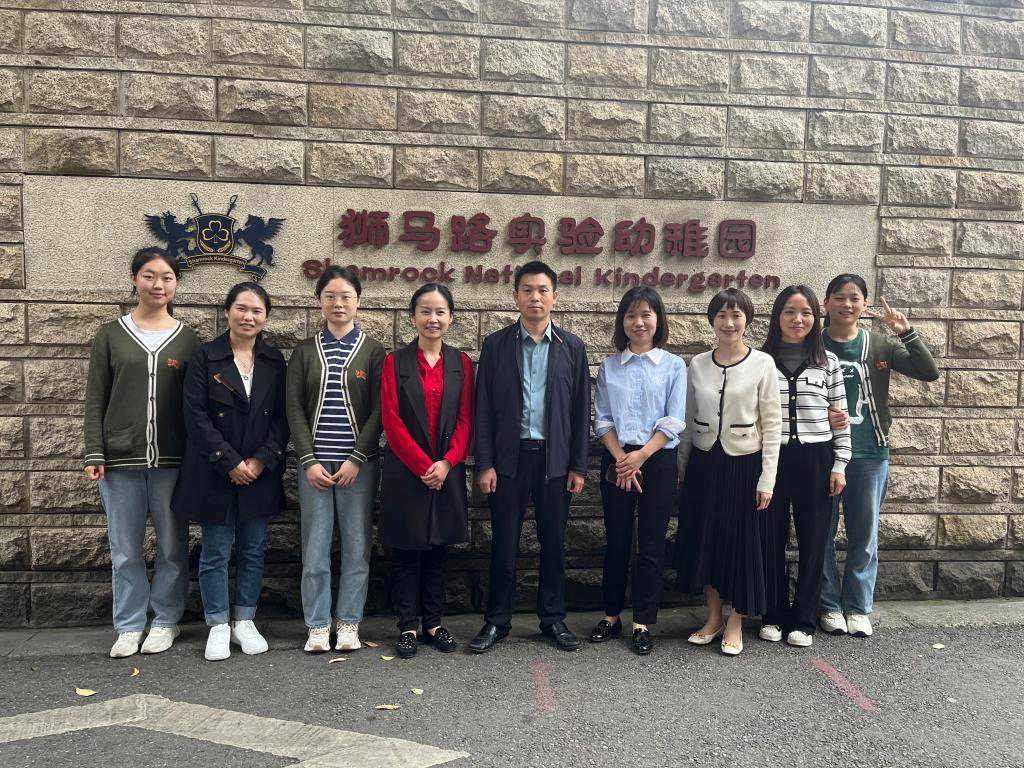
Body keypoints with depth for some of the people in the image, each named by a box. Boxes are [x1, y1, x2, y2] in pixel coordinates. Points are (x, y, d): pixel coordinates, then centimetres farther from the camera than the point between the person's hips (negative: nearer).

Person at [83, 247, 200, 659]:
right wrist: (94, 454, -4)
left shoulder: (187, 339, 7)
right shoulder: (111, 335, 6)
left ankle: (165, 621, 21)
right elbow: (96, 400, 4)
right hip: (120, 459, 0)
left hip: (172, 459, 0)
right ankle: (129, 626, 19)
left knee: (172, 545, 6)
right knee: (125, 549, 6)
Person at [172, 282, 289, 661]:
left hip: (260, 472, 3)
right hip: (215, 471, -2)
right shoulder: (204, 357, -3)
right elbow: (196, 417, -9)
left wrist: (261, 460, -10)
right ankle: (218, 626, 20)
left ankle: (244, 621, 24)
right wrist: (230, 463, -14)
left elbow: (282, 417, 2)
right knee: (216, 552, 6)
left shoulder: (275, 361, 6)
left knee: (253, 550, 10)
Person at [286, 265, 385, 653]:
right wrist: (309, 460, -7)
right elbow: (295, 409, 3)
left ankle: (349, 624, 14)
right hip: (314, 462, 1)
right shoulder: (305, 350, 8)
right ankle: (318, 626, 13)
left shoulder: (372, 350, 4)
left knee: (356, 545, 2)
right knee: (315, 546, 2)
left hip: (359, 463, -1)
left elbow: (378, 410, -1)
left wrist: (356, 459, -10)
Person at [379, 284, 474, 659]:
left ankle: (433, 622, 23)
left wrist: (446, 463, -12)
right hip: (406, 473, -2)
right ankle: (408, 626, 17)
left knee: (438, 549, 11)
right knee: (406, 551, 6)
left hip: (447, 472, 2)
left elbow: (465, 420, 1)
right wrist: (423, 466, -14)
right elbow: (392, 421, -7)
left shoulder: (461, 363, 5)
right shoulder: (395, 361, -1)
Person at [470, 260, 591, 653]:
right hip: (509, 457, -1)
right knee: (504, 543, 6)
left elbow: (580, 410, 4)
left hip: (554, 458, 1)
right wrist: (484, 464, -5)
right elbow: (483, 409, 0)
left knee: (553, 542, 9)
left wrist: (578, 466, 0)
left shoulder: (572, 347, 4)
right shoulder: (495, 344, 2)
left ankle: (553, 618, 24)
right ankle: (496, 620, 19)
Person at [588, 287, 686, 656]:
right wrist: (622, 459, -11)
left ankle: (643, 622, 13)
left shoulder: (674, 366, 1)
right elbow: (602, 420, 2)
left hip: (658, 461, -1)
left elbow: (674, 421, -5)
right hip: (617, 461, 2)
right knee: (616, 541, 9)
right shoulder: (608, 366, 6)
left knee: (651, 544, 3)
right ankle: (612, 615, 22)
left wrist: (641, 456, -14)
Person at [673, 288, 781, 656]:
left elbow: (773, 424, -7)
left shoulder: (762, 364, -7)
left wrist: (766, 479, -9)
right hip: (704, 463, 3)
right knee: (704, 538, 10)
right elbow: (689, 418, 9)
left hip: (744, 464, -3)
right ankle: (713, 617, 27)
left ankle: (735, 624, 21)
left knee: (742, 540, 5)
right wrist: (689, 465, 7)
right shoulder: (697, 364, 2)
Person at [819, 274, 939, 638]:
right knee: (822, 533, 5)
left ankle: (858, 607, 22)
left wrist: (906, 332, -14)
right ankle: (829, 605, 20)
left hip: (870, 454, 2)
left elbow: (929, 373, -4)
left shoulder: (880, 345, 4)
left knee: (864, 534, 9)